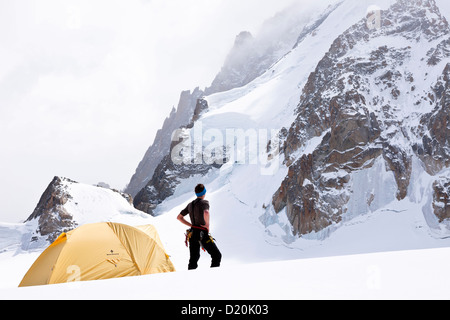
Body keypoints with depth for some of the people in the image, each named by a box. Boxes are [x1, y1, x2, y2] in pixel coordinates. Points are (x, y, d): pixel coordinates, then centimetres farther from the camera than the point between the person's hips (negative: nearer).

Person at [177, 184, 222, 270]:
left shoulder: (190, 204, 12)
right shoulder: (204, 202, -10)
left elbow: (179, 217, 20)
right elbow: (206, 213, -34)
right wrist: (207, 225, -17)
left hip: (192, 233, 7)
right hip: (202, 234, -7)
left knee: (194, 258, 13)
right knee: (217, 255, 1)